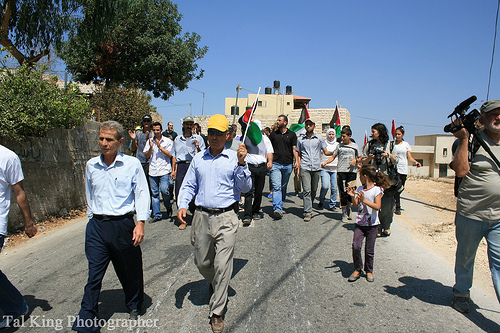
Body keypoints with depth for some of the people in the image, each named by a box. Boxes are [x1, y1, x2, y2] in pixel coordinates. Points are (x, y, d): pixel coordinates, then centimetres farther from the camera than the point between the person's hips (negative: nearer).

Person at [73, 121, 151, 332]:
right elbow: (89, 195, 19)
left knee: (130, 271, 13)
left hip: (123, 225, -2)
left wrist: (140, 223, -11)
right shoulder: (91, 165, 6)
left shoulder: (132, 164, -6)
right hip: (96, 227, 2)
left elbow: (142, 194, -4)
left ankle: (134, 306, 39)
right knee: (94, 275, 2)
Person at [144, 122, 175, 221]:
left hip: (164, 171, -3)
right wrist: (151, 147, -8)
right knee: (154, 193, 4)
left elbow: (170, 155, -4)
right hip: (153, 171, 3)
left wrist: (160, 147, -11)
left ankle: (168, 207, 17)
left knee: (164, 191, -12)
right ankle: (157, 215, 13)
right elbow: (147, 156, 9)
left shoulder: (167, 141, 3)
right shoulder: (149, 141, 12)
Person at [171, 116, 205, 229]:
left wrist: (198, 148, -11)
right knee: (179, 193, -3)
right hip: (181, 166, 2)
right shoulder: (177, 139, 20)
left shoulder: (198, 138, 12)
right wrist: (173, 170, 12)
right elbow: (174, 156, 21)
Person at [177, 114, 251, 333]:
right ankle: (214, 284, 49)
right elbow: (188, 186, 13)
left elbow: (245, 188, -6)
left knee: (222, 266, -3)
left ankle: (216, 312, 15)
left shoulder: (235, 158, 0)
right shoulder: (198, 159, 9)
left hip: (226, 218, -3)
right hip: (202, 216, 4)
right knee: (202, 263, 15)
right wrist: (182, 205, -3)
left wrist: (241, 164, -18)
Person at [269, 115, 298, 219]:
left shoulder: (292, 135, 8)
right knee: (276, 187, -13)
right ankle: (277, 209, -20)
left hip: (287, 164, 1)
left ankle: (280, 206, 25)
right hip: (275, 164, -1)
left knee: (283, 187, 11)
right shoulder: (273, 134, 10)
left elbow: (294, 149, 6)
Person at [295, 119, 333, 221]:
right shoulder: (300, 139, 12)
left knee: (314, 191, 7)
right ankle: (308, 213, -11)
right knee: (307, 190, -11)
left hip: (316, 168, 2)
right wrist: (298, 167, 5)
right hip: (305, 168, -1)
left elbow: (326, 152, 11)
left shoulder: (319, 139, 12)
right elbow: (299, 154, 14)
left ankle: (309, 208, 26)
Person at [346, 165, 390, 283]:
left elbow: (377, 206, -18)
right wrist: (353, 196, -9)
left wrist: (364, 200, -26)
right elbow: (356, 205, 7)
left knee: (369, 249, 6)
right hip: (360, 223, 4)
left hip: (372, 224, -3)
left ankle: (369, 271, 25)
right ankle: (357, 269, 11)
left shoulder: (377, 190, -9)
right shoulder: (360, 189, 7)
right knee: (356, 246, -7)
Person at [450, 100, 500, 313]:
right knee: (465, 257, 14)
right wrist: (463, 139, -18)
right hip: (471, 214, -3)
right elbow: (460, 170, -18)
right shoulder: (473, 141, -5)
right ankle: (461, 293, 36)